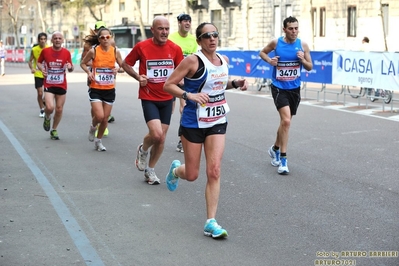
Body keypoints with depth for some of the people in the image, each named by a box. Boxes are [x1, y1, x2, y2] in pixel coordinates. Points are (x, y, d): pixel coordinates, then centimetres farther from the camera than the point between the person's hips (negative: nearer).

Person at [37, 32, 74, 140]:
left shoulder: (67, 53, -1)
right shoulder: (45, 51, -4)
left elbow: (71, 69, 8)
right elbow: (39, 62, 11)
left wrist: (70, 67, -16)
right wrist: (42, 69, -9)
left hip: (61, 85, 2)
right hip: (49, 85, -2)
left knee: (59, 109, 7)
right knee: (50, 107, -19)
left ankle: (54, 130, 28)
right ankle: (47, 118, 18)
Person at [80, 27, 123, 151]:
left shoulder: (115, 51, -3)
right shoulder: (93, 51, -8)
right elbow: (83, 63, 6)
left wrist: (117, 69, -13)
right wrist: (89, 72, -12)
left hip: (109, 90, 3)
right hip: (95, 89, -2)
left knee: (105, 119, 7)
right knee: (99, 116, -16)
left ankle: (98, 141, 30)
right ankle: (93, 127, 21)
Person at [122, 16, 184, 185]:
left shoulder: (175, 49, -3)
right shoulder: (141, 47, -8)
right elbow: (125, 64, 5)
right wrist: (138, 77, -11)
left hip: (167, 99, 3)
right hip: (149, 98, -3)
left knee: (161, 138, 7)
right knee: (156, 134, -19)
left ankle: (150, 170, 27)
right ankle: (142, 150, 16)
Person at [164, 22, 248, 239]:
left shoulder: (224, 60, 4)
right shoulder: (193, 61, -14)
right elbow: (168, 85, -14)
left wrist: (235, 84, 4)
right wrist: (189, 95, -29)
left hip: (217, 123, 4)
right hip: (193, 123, -4)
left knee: (214, 171, -7)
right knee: (192, 175, 6)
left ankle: (211, 222, -2)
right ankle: (176, 170, 45)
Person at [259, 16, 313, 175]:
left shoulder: (303, 45, -3)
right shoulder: (276, 43, -7)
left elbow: (310, 68, 3)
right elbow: (262, 52, 11)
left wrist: (303, 60, -18)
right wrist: (269, 60, -9)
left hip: (294, 89, 4)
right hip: (279, 88, -3)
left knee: (285, 122, 16)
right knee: (286, 121, -19)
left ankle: (275, 149, 41)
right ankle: (283, 159, -10)